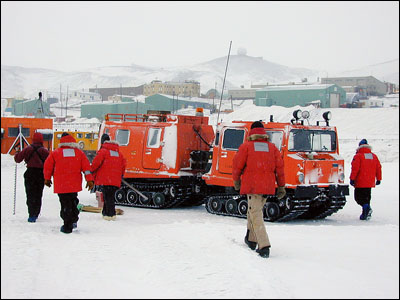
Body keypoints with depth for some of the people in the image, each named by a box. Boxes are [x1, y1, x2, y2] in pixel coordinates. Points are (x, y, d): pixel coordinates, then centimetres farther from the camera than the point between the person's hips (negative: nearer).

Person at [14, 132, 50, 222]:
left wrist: (17, 153, 25)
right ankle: (36, 214, 20)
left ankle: (32, 215, -12)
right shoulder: (44, 151, -3)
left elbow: (18, 159, 5)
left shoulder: (27, 149, -1)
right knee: (38, 195, 13)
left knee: (30, 195, 0)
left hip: (30, 174, 0)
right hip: (41, 174, 0)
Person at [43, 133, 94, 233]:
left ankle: (67, 226, 0)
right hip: (75, 184, 2)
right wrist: (89, 180, 5)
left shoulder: (55, 153, 0)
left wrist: (47, 179, 20)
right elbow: (86, 167, 2)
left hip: (61, 185, -2)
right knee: (73, 201, 24)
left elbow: (47, 166, 5)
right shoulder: (79, 153, 5)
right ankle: (74, 220, 26)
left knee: (65, 204, 1)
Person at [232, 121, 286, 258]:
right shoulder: (272, 147, 10)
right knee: (254, 210, 22)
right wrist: (281, 186, 12)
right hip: (268, 186, 5)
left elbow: (237, 164, 1)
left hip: (252, 185, -5)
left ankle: (264, 246, -18)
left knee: (256, 215, -6)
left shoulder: (246, 146, 0)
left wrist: (236, 180, 18)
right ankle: (251, 240, 30)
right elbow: (280, 167, 8)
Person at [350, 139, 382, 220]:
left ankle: (366, 207, -25)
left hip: (360, 182, -6)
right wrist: (378, 179, 20)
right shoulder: (374, 156, 9)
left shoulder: (358, 156, -9)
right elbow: (378, 168, 12)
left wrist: (352, 179, -10)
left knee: (358, 196, 0)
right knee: (366, 197, 15)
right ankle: (365, 214, 11)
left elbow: (355, 168, -15)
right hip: (370, 182, 6)